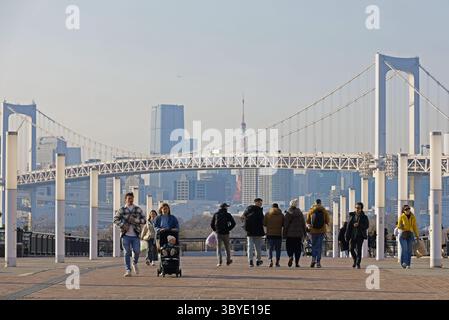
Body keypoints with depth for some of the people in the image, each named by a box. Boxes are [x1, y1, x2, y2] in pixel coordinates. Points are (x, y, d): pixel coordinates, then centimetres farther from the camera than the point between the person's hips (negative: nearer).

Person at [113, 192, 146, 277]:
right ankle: (128, 270, 3)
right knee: (127, 253, -2)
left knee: (137, 251, -6)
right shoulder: (121, 210, 6)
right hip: (126, 235, -1)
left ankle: (135, 263, 25)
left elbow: (144, 220, 5)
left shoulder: (138, 209, 10)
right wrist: (122, 225, -15)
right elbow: (116, 219, -1)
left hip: (135, 235, 1)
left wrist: (135, 220, -11)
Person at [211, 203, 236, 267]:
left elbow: (212, 224, 7)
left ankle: (219, 262, -12)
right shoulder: (228, 215, 0)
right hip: (226, 233, -1)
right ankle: (228, 261, 22)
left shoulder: (216, 214, 7)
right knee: (227, 247, 13)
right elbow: (233, 223, -7)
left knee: (219, 247, -1)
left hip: (218, 233, 1)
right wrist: (228, 229, 0)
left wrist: (216, 230, 12)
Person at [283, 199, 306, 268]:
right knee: (298, 248, 6)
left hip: (290, 234, -2)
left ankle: (290, 257, -22)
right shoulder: (300, 213, 4)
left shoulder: (288, 213, -4)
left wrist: (284, 234, 0)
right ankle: (297, 262, 2)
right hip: (299, 234, 2)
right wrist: (304, 233, 13)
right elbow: (303, 224, 7)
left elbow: (285, 225, -5)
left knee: (289, 247, 6)